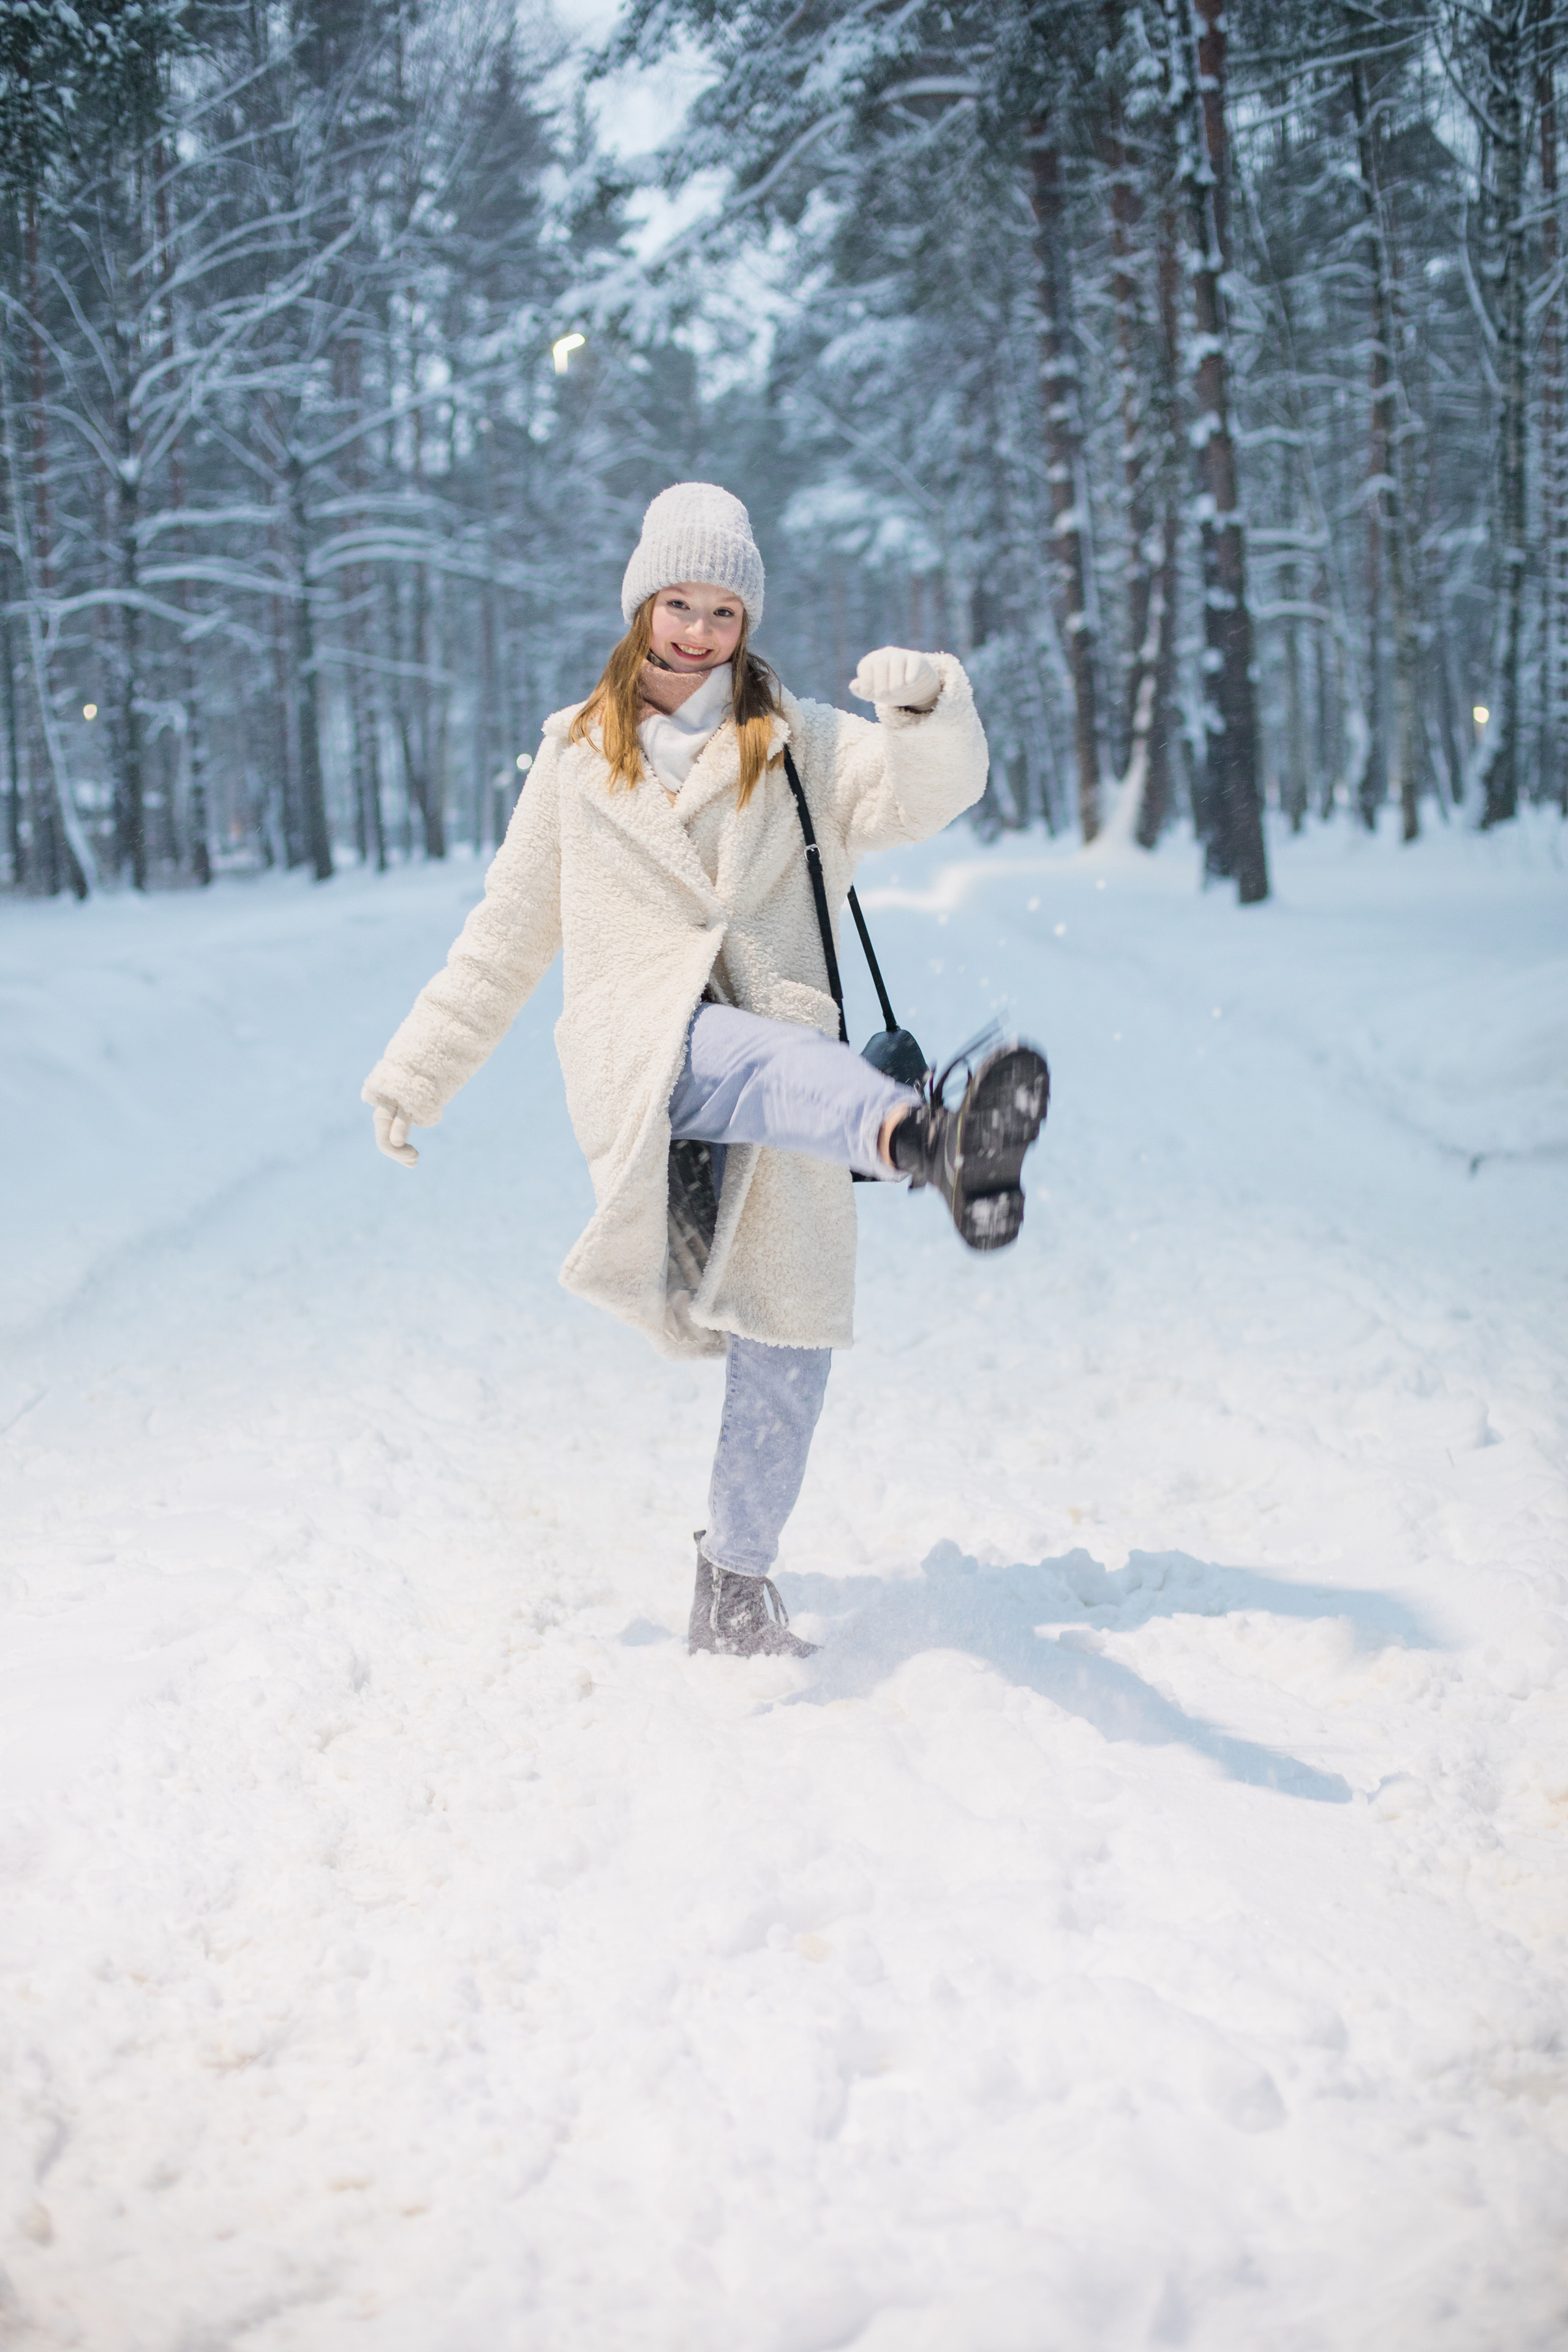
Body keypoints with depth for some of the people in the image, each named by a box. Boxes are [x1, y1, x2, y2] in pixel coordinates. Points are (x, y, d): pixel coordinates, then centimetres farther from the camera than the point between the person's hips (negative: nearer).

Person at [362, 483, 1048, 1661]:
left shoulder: (803, 748, 16)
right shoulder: (578, 759, 19)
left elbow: (930, 791, -4)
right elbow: (508, 936, 25)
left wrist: (930, 705, -26)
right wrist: (417, 1073, 25)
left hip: (780, 1060, 3)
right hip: (641, 1039, -2)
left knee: (790, 1332, -2)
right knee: (785, 1059, -38)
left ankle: (735, 1587, 13)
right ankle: (938, 1145, -72)